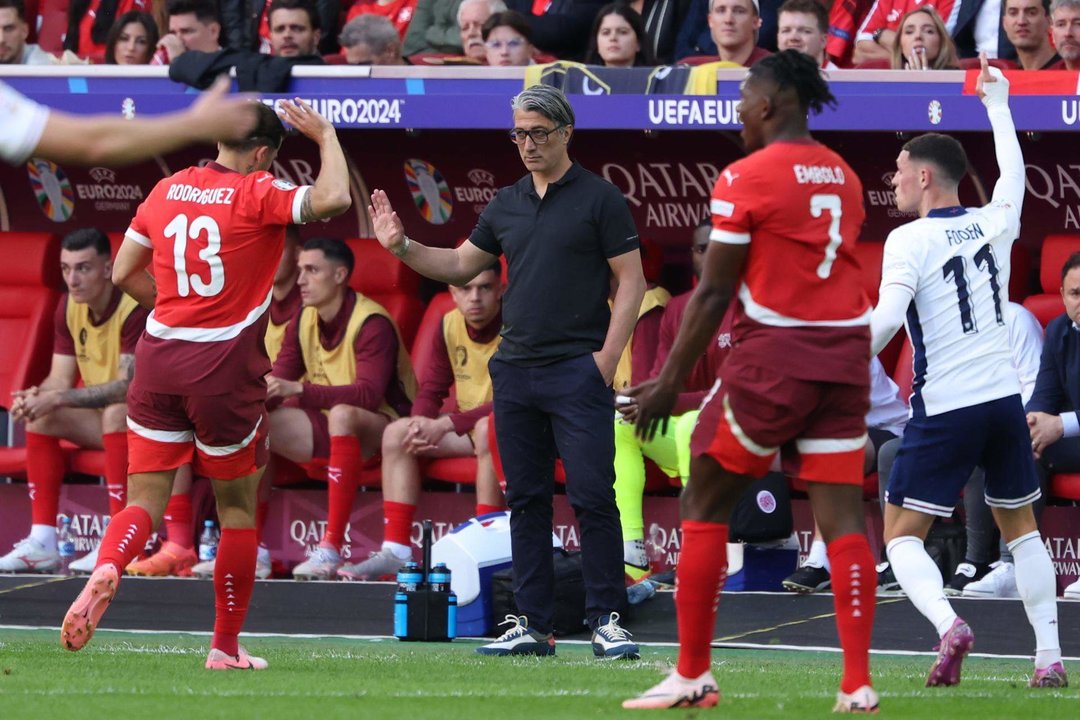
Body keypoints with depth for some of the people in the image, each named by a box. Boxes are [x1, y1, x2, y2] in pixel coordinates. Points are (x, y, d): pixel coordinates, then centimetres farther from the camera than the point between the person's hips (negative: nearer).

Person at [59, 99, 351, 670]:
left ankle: (106, 568, -27)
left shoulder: (167, 190, 8)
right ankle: (226, 647, 12)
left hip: (159, 354, 4)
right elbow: (332, 199, -24)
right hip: (225, 366, -4)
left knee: (145, 498, 6)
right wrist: (326, 137, -7)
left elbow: (123, 274, 13)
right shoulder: (257, 195, -9)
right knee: (237, 509, 10)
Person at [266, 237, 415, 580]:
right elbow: (279, 379, 4)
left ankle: (331, 549, -43)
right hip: (328, 426, 7)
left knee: (342, 415, -40)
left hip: (384, 428, -7)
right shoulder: (303, 320, 5)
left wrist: (299, 390, -39)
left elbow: (368, 394, -29)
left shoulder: (371, 323, -18)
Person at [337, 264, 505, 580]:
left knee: (488, 429, -39)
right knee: (396, 432, -9)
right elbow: (431, 391, 5)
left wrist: (446, 424, -30)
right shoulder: (450, 326, 1)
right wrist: (422, 423, -20)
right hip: (467, 428, 7)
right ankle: (396, 551, -15)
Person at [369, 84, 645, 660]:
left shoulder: (600, 199, -3)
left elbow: (631, 283, -4)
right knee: (526, 500, 7)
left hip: (577, 370, -6)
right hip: (515, 371, 6)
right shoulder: (507, 204, 14)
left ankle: (607, 621, -5)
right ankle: (532, 625, 10)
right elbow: (461, 265, 23)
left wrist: (606, 359, -12)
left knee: (592, 498, -9)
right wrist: (402, 246, 8)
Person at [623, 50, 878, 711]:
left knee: (705, 503, 6)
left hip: (776, 357, -6)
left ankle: (693, 676, 7)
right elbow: (838, 266, 15)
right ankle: (859, 686, -4)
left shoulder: (746, 178, -9)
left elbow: (715, 292, -10)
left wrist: (670, 382, -5)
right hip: (847, 352, 6)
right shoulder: (844, 175, 10)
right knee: (842, 512, 3)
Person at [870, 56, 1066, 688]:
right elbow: (1013, 173, 28)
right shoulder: (995, 224, 6)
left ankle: (948, 624, -24)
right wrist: (998, 103, 39)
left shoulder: (909, 240, -10)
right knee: (1021, 527, 18)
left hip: (943, 410, -5)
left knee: (902, 535, 1)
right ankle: (1050, 653, 10)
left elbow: (886, 320, -22)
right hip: (1004, 399, 5)